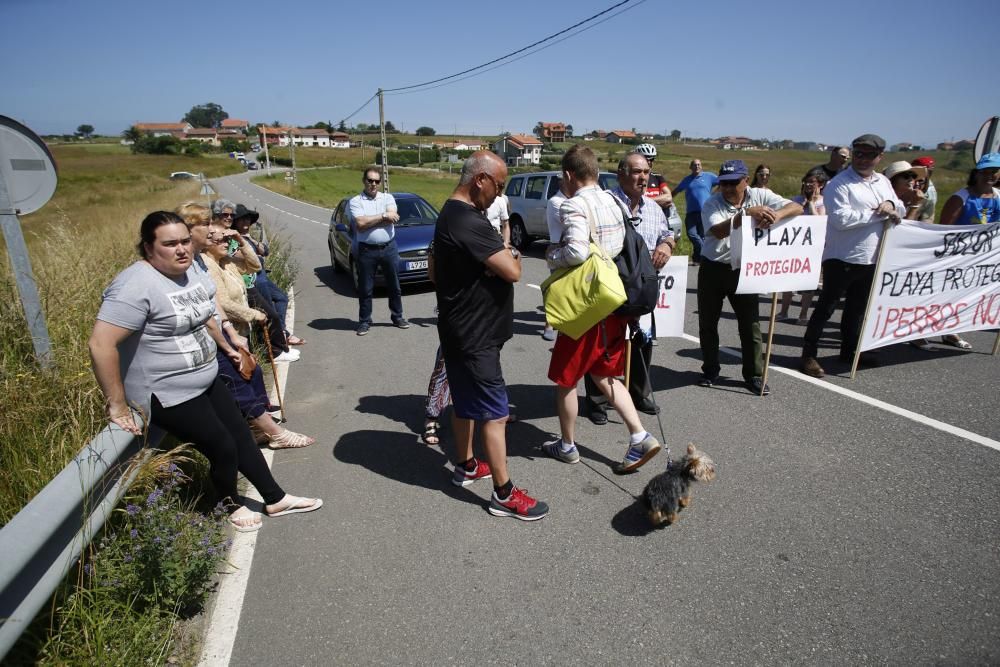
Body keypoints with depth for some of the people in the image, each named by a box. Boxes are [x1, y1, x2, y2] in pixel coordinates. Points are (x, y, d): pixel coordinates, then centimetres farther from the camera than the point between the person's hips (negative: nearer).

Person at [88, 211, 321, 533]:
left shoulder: (192, 270, 1)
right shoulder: (137, 285, -25)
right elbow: (101, 345, -29)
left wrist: (226, 347, 27)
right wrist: (118, 405, -25)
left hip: (207, 381, 8)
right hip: (170, 395, -8)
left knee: (241, 435, 14)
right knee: (224, 449, 1)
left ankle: (276, 499, 30)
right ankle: (231, 504, 31)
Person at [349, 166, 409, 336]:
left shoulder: (387, 197, 7)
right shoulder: (356, 201, 1)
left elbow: (392, 218, -11)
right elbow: (360, 224, -14)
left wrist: (369, 220, -10)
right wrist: (383, 216, -10)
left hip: (389, 248, 2)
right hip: (367, 250, -2)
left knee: (394, 286, 11)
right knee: (365, 289, 5)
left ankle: (397, 317, 25)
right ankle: (364, 321, 17)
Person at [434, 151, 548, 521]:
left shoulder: (453, 213, 10)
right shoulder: (468, 222, -24)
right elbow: (512, 271, -26)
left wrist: (503, 255, -7)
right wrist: (513, 257, -3)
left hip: (461, 330, 11)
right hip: (475, 335, -11)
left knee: (465, 402, 22)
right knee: (494, 413, -2)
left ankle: (465, 466, 39)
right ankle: (504, 495, 10)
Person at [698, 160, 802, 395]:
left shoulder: (760, 196, -4)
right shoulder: (712, 204, -8)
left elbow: (797, 208, -12)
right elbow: (718, 231, -26)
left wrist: (777, 214, -32)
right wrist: (747, 213, -35)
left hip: (744, 270, 0)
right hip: (712, 269, 0)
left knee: (750, 324, 4)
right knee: (708, 323, 8)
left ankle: (754, 375, 16)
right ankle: (710, 370, 23)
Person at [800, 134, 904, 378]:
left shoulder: (883, 182, 14)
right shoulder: (839, 184, -11)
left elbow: (900, 209, 19)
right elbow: (842, 219, -22)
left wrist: (891, 204, -5)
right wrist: (879, 213, -15)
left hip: (871, 259, 8)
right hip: (842, 258, -7)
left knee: (857, 308, 18)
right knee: (826, 307, -3)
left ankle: (849, 350, 32)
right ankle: (809, 354, 3)